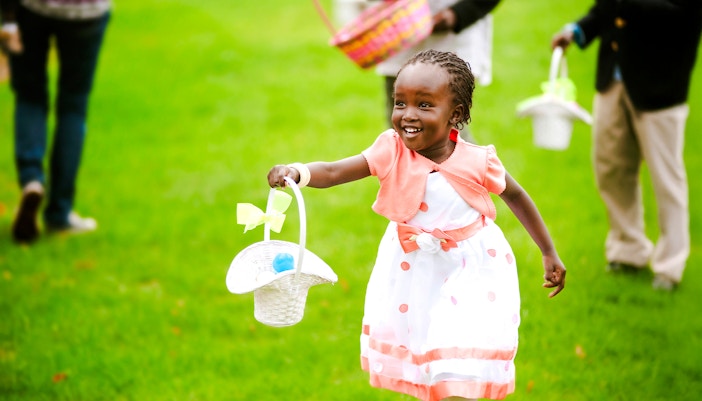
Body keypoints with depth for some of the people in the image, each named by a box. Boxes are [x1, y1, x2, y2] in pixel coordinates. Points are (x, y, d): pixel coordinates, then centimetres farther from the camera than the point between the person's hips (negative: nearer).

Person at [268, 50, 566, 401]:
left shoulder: (477, 162, -21)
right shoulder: (392, 152, -19)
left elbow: (515, 196, -3)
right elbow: (333, 172, -28)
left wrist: (550, 253, 5)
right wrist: (297, 172, -51)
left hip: (470, 271, -3)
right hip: (414, 271, 3)